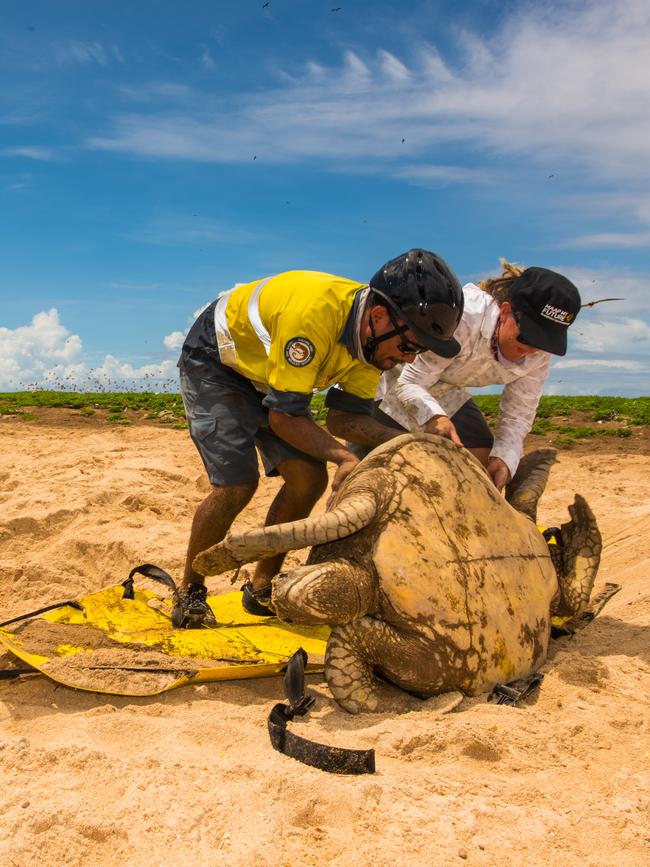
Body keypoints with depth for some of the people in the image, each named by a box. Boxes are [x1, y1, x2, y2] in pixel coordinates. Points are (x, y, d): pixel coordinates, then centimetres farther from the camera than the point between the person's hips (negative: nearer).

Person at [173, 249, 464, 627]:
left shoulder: (377, 337, -15)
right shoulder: (315, 313, -39)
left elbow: (345, 417, -10)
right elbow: (283, 416, -32)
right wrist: (345, 456, -39)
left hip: (267, 375, 7)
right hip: (214, 360, -7)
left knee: (309, 478, -6)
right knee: (237, 484, -19)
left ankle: (262, 588, 12)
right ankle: (189, 593, 5)